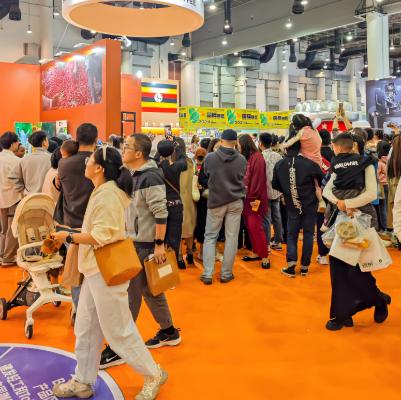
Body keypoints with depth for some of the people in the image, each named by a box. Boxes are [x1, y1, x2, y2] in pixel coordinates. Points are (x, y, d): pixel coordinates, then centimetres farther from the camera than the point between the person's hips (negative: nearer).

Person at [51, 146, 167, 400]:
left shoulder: (107, 195, -20)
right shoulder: (104, 191, 11)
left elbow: (101, 236, -24)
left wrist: (68, 237, -16)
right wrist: (72, 236, 11)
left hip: (106, 272, -10)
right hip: (95, 269, 10)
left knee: (118, 331, 2)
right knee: (86, 330, 16)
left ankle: (153, 375, 18)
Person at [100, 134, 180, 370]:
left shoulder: (150, 178, -19)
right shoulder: (134, 174, 10)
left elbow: (161, 214, -22)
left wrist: (159, 244, -22)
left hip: (145, 245, -9)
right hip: (134, 241, 9)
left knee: (131, 294, -1)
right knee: (150, 290, 18)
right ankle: (169, 332, 33)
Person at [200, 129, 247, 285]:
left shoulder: (210, 157, -8)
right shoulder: (242, 159, -6)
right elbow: (242, 178, 8)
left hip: (215, 201, 0)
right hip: (235, 202, 1)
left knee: (210, 236, 9)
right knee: (231, 237, 7)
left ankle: (207, 274, 6)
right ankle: (226, 274, 14)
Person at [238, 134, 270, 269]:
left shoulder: (257, 157, -12)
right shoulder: (245, 158, 12)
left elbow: (258, 179, -17)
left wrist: (254, 198, -19)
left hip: (254, 199, -8)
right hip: (246, 198, 8)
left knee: (255, 227, -7)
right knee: (250, 227, 12)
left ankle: (265, 256, 1)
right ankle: (256, 252, 22)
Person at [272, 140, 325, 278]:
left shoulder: (279, 165, -4)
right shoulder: (309, 163, -13)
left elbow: (275, 185, 6)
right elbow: (323, 180, -4)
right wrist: (314, 191, 15)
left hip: (292, 206, 2)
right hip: (309, 204, -1)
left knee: (291, 234, 11)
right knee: (308, 235, 9)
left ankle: (291, 265, -5)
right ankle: (304, 267, 13)